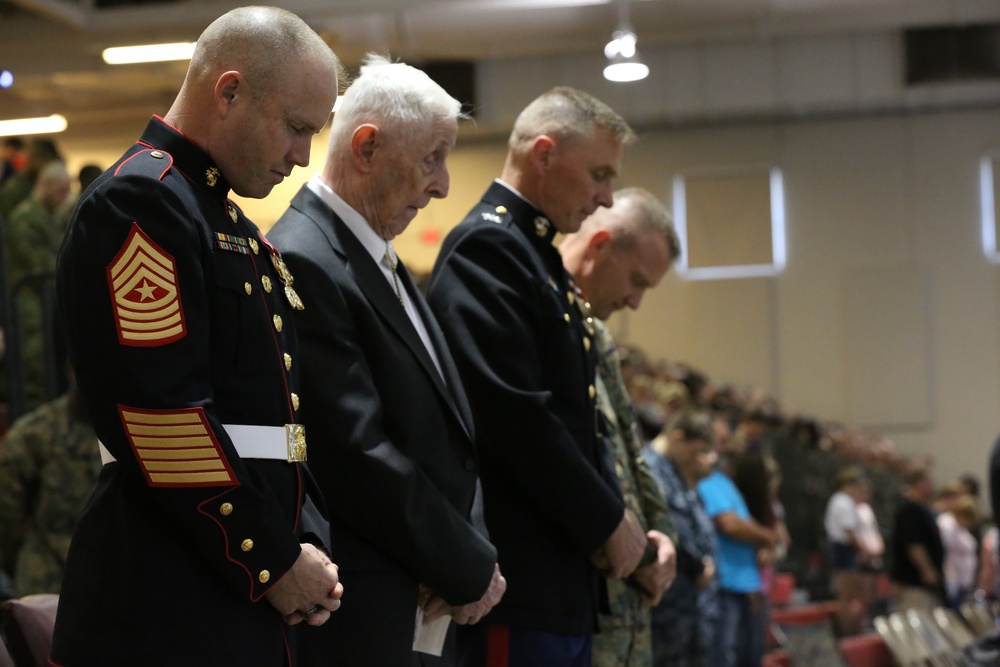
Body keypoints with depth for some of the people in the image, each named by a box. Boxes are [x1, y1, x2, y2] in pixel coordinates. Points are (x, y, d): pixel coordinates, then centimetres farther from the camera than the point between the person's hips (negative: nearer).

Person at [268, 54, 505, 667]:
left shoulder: (382, 261, 14)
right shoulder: (301, 263, -16)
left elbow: (449, 426, 15)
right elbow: (359, 456, -20)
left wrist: (474, 545, -2)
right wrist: (471, 569, -11)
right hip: (362, 618, -9)